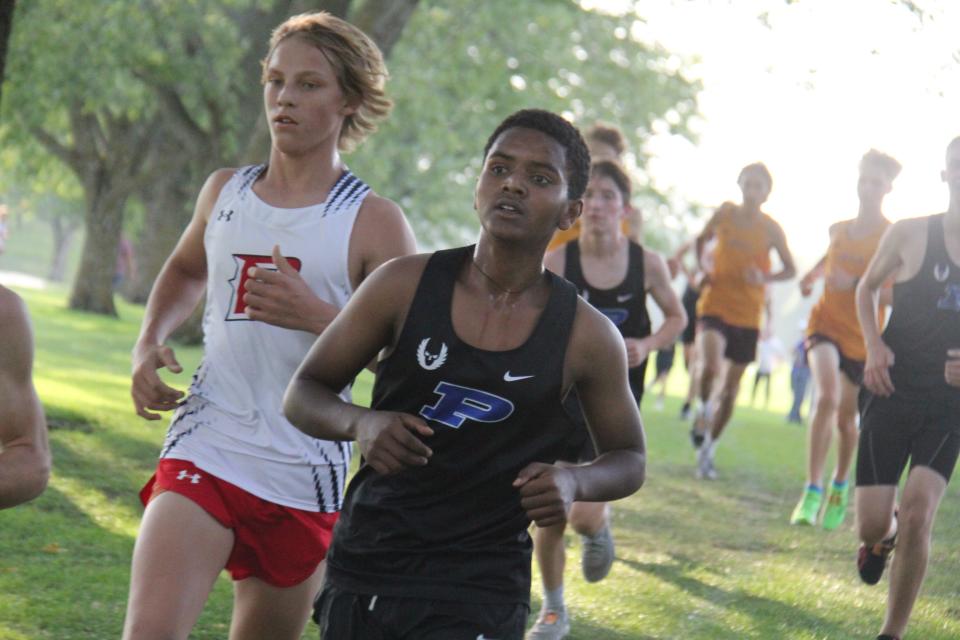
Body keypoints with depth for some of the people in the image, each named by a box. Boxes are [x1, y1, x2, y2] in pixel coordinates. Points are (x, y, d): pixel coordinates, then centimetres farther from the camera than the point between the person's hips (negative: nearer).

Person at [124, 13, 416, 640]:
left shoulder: (373, 223, -4)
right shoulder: (225, 191, 10)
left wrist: (316, 316, -22)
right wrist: (149, 341, 12)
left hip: (304, 479, -2)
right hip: (203, 452, 2)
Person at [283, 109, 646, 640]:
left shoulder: (586, 337, -5)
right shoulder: (406, 287, -4)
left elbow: (628, 458, 10)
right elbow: (303, 393, 4)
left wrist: (574, 482, -12)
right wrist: (361, 424, -17)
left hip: (481, 592, -2)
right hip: (364, 567, 2)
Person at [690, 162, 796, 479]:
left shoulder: (771, 229, -2)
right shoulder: (725, 213, -1)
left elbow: (790, 269, 7)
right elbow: (701, 240, 16)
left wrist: (765, 277, -13)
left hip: (748, 313, 2)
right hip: (715, 303, -2)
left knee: (731, 386, 7)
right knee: (710, 366, -28)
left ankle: (708, 449, 21)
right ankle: (704, 409, 2)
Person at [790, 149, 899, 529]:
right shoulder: (839, 230, 4)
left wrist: (857, 283, -29)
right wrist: (815, 274, 14)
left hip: (863, 337, -1)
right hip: (827, 324, 1)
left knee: (847, 416, 12)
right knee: (827, 397, -24)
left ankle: (840, 485, 39)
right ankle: (812, 490, -22)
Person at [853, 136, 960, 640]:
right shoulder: (910, 234, -4)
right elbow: (867, 287, 13)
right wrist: (874, 345, -4)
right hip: (893, 392, 0)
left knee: (918, 514, -16)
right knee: (873, 525, -3)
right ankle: (884, 535, 38)